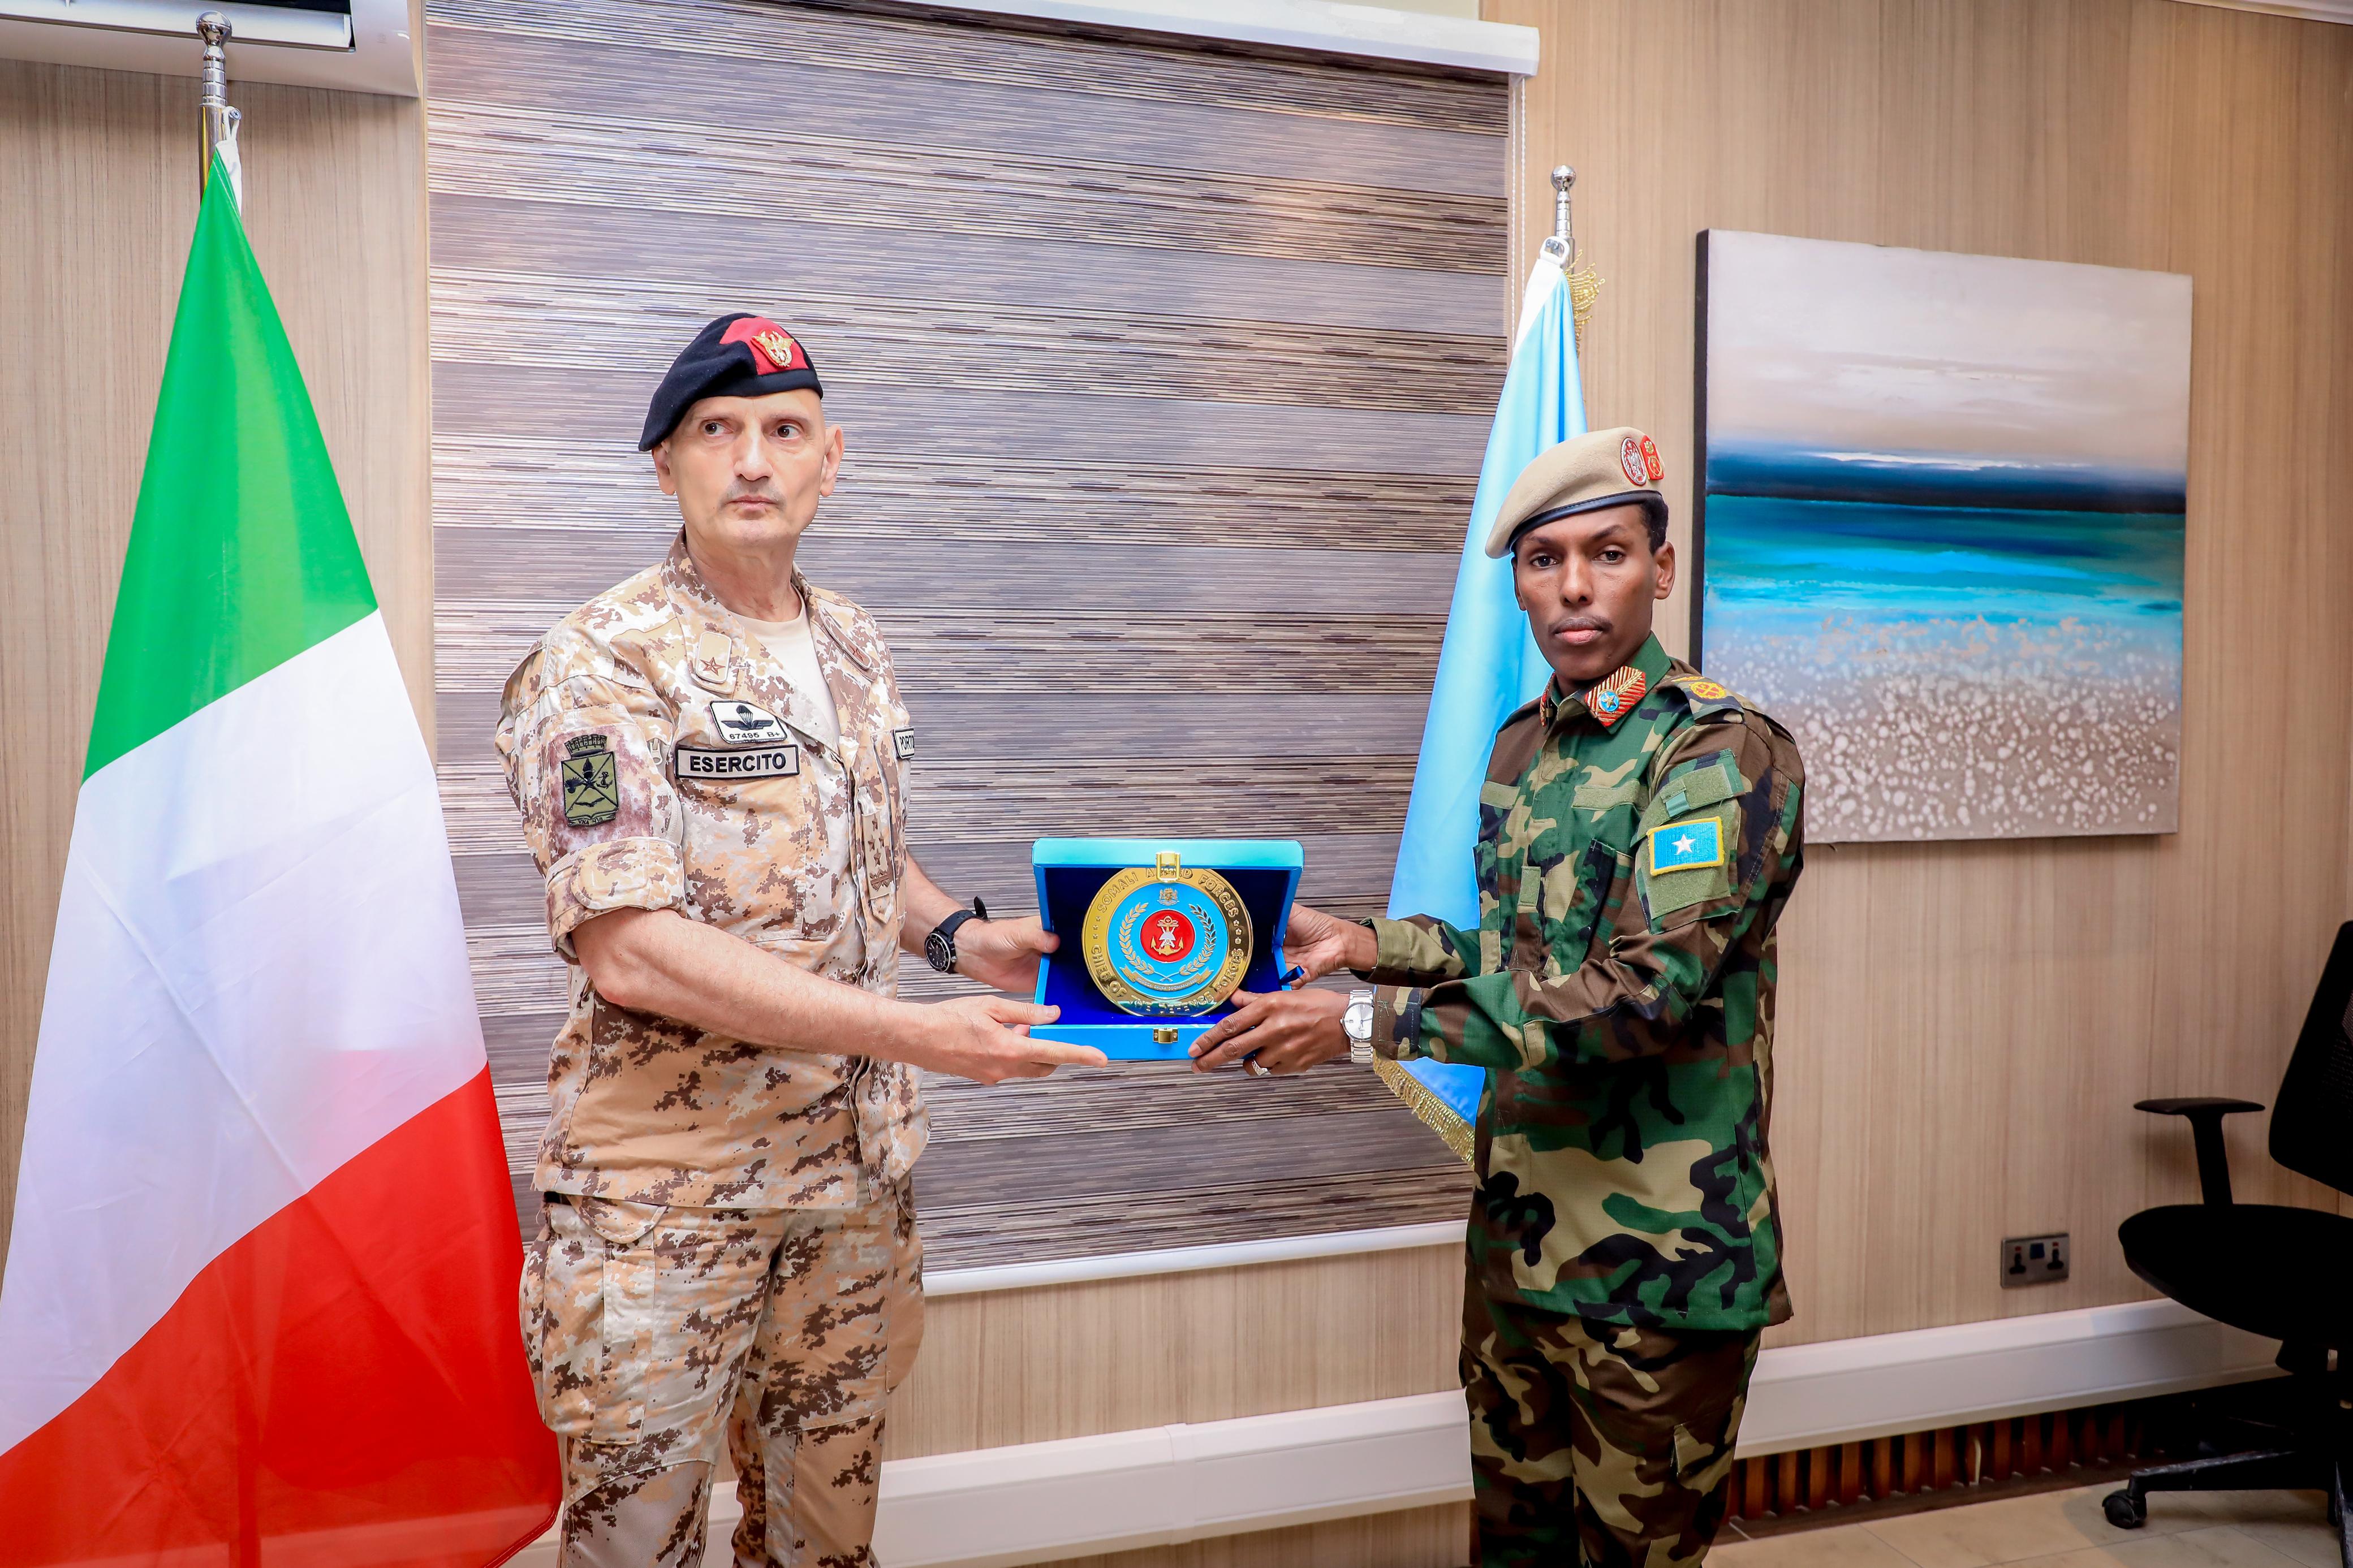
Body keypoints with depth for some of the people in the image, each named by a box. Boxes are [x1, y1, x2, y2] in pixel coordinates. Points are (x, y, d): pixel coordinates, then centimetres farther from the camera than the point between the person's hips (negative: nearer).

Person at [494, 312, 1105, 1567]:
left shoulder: (853, 649, 8)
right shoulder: (601, 667, -14)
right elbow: (629, 949, -23)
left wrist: (958, 936, 0)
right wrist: (916, 1032, -26)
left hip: (860, 1177, 6)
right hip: (666, 1195, -6)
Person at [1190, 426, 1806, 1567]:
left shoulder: (1725, 753, -16)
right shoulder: (1523, 745, 8)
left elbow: (1645, 989, -26)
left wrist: (1367, 1021, -28)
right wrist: (1369, 945, 3)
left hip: (1656, 1270, -7)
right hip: (1515, 1241, 7)